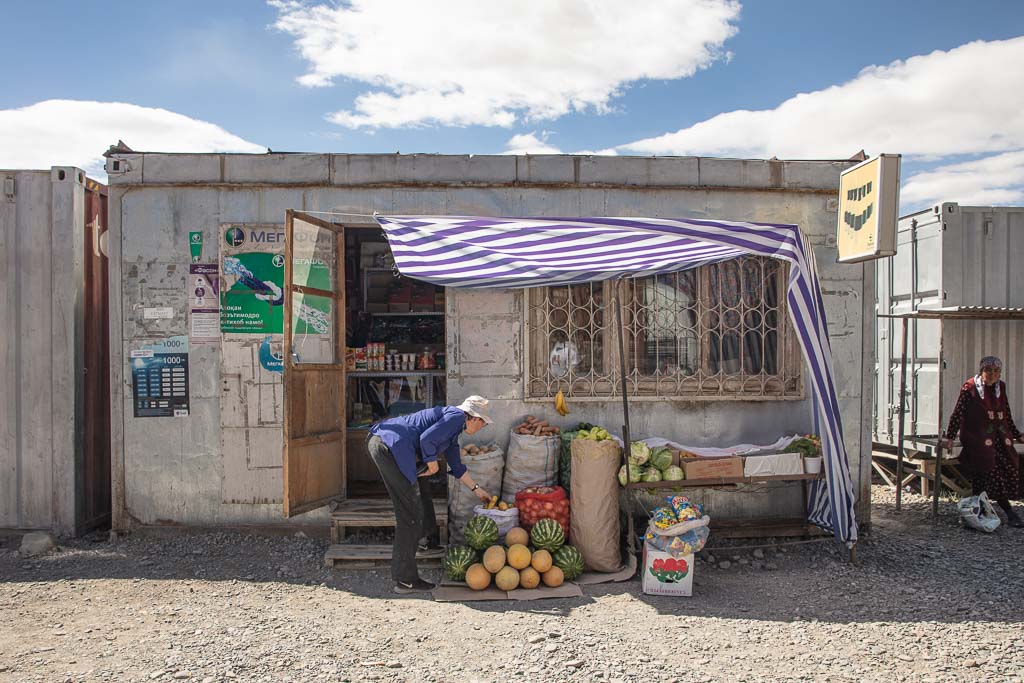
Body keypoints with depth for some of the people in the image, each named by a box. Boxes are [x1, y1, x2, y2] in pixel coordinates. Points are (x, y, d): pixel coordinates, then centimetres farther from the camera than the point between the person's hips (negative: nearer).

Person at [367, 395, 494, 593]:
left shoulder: (453, 428, 25)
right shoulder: (457, 416, -4)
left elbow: (456, 467, 36)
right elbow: (427, 438, -18)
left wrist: (477, 490, 43)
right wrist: (432, 462, -2)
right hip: (391, 446, -11)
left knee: (421, 487, 30)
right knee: (411, 514, -5)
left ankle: (427, 539, 48)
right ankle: (405, 580, 0)